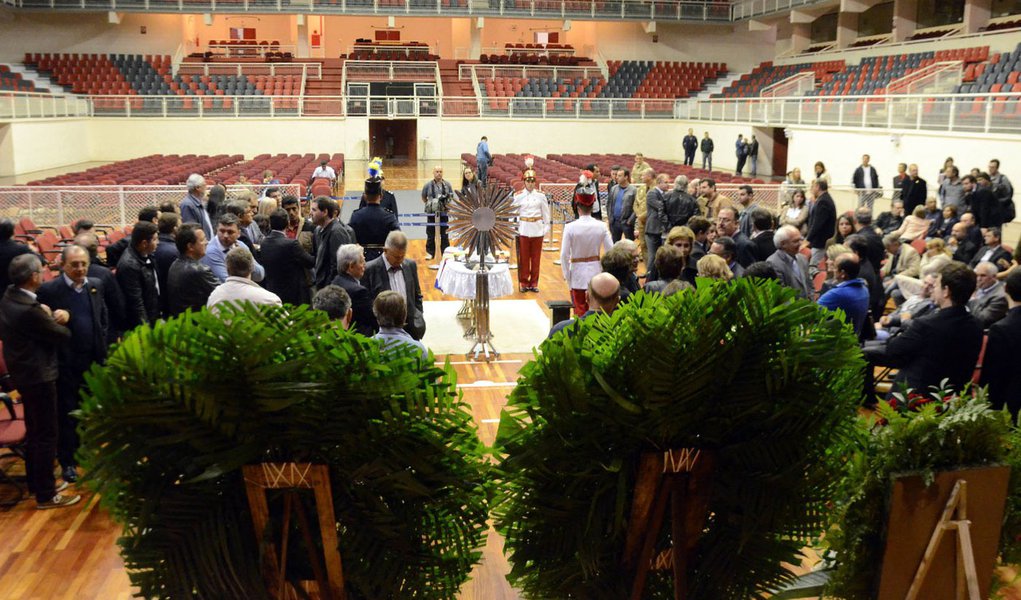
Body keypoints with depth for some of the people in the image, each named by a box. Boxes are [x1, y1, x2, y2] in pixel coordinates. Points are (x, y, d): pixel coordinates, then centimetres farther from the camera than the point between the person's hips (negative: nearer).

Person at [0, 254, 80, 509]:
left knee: (34, 431, 21)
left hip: (24, 372, 10)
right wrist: (50, 316, 0)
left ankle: (36, 483, 35)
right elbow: (63, 335, -17)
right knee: (46, 435, 1)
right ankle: (46, 494, 11)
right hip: (38, 375, -10)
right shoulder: (29, 310, -28)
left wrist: (57, 314, -8)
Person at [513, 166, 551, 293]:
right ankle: (524, 282, 14)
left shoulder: (541, 195, 2)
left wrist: (546, 226, 4)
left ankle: (534, 282, 16)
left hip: (538, 229, 1)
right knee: (524, 257, 4)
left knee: (536, 257, 6)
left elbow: (546, 212, 7)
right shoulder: (518, 195, -1)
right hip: (524, 229, -1)